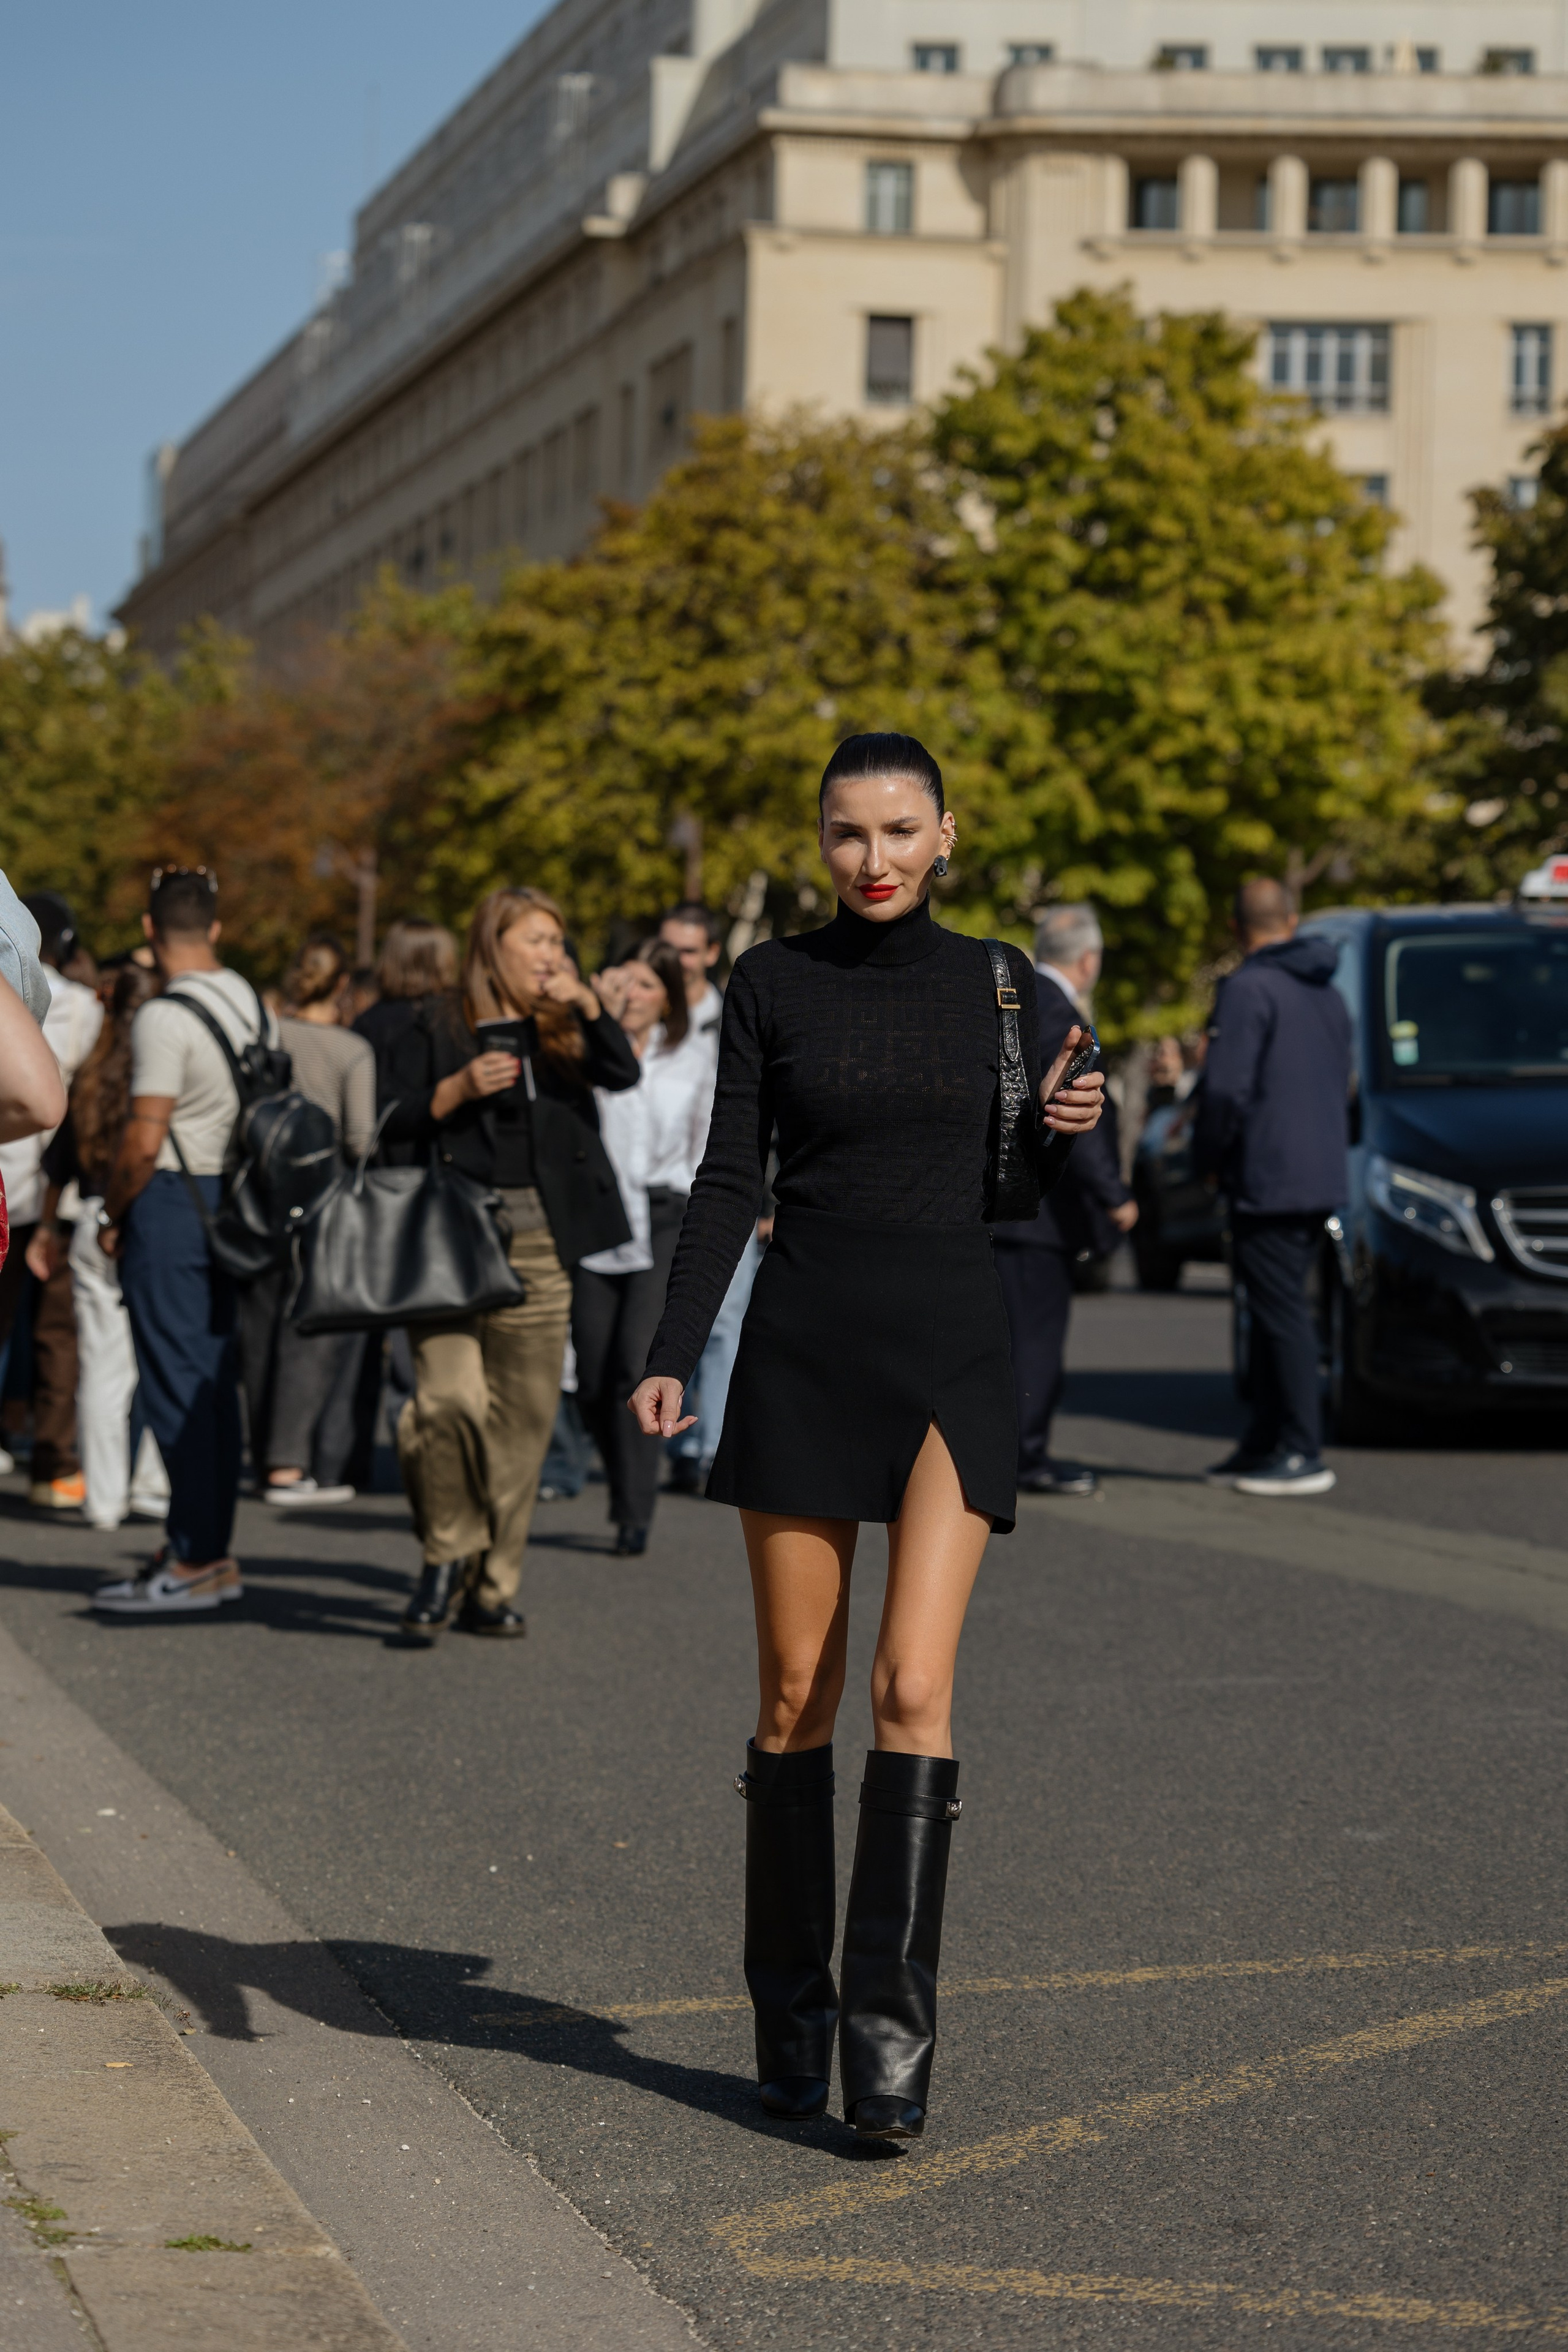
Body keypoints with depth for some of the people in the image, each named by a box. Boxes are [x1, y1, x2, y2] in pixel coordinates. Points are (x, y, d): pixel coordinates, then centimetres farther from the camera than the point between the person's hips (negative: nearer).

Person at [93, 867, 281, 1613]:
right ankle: (203, 1547, 16)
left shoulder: (165, 1018, -15)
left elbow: (143, 1141, -18)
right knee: (214, 1380, 12)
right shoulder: (254, 1006, 10)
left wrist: (112, 1215, -4)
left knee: (179, 1387, -5)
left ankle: (198, 1562, -4)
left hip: (170, 1203, -8)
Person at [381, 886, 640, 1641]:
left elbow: (622, 1075, -3)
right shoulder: (437, 1026, 5)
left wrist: (586, 1005, -12)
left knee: (523, 1417, 5)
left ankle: (492, 1587, 16)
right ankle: (448, 1556, 0)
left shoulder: (562, 1032, 14)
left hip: (539, 1249, 4)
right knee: (449, 1396, -21)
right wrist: (458, 1089, -12)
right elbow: (391, 1124, 1)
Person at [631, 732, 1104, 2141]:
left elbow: (1015, 1183, 15)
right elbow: (730, 1180, 2)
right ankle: (789, 2018, 17)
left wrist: (1067, 1126, -7)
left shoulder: (997, 983, 7)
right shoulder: (772, 982, 3)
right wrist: (674, 1353, -7)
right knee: (797, 1693, 4)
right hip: (805, 1347, 0)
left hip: (952, 1348, 0)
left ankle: (891, 2030, -11)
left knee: (913, 1688, -11)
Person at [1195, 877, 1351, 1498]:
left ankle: (1303, 1457, -6)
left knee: (1282, 1314, -6)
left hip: (1269, 1181, -9)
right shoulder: (1327, 992, 16)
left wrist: (1207, 1158, -4)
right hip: (1323, 1176, 9)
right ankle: (1264, 1446, 19)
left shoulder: (1248, 988, -13)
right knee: (1275, 1312, 15)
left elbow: (1226, 1088, -20)